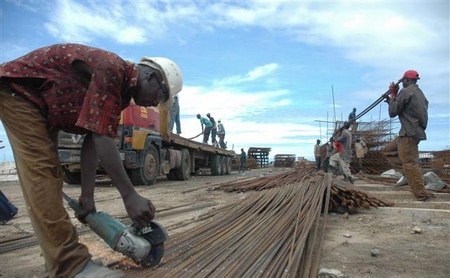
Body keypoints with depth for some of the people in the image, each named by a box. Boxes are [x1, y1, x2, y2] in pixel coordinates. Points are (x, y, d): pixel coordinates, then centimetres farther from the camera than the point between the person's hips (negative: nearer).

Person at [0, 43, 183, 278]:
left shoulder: (121, 89, 1)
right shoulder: (111, 70, -28)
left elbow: (92, 140, -1)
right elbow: (101, 138, -33)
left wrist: (87, 196, -3)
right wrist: (130, 196, -32)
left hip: (41, 103, 10)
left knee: (47, 173, 9)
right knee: (42, 175, -18)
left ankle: (59, 259, 19)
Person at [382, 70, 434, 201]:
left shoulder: (405, 91, -10)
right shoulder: (420, 93, 19)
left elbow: (393, 112, -8)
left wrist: (392, 96, 4)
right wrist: (393, 99, 21)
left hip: (409, 133, -10)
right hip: (416, 131, 10)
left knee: (409, 163, -8)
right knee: (388, 150, 17)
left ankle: (421, 194, -6)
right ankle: (408, 172, 7)